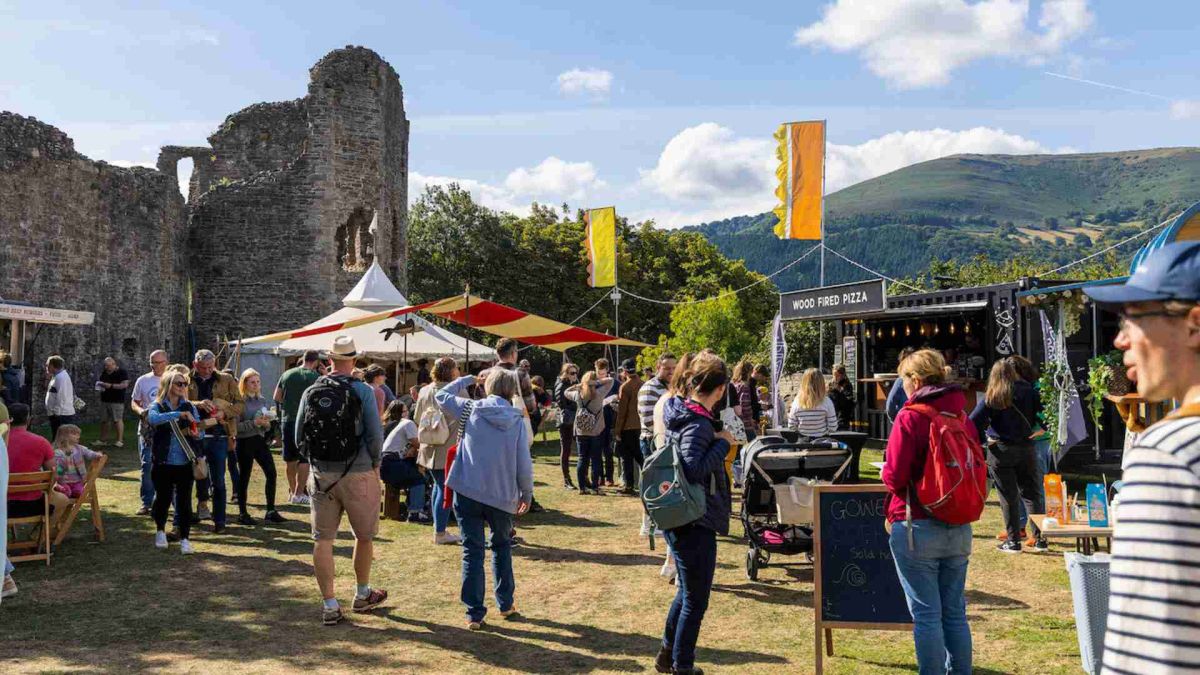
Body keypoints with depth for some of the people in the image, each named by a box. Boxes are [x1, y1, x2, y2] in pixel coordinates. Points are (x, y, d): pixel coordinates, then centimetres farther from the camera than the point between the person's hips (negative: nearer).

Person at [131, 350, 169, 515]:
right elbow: (134, 402, 12)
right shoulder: (142, 381, 6)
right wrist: (140, 411, -10)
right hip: (147, 429, 1)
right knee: (147, 466, 1)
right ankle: (146, 503, 9)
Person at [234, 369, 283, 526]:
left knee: (271, 473, -2)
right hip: (245, 442, -5)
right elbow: (236, 426, -14)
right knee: (244, 477, 2)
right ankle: (242, 513, 13)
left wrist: (267, 424, -4)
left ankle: (271, 511, 5)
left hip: (260, 440, 5)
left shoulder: (263, 401, 11)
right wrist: (254, 423, -20)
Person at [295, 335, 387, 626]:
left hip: (320, 474, 3)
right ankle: (362, 595, 28)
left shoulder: (310, 392, 1)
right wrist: (375, 464, 6)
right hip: (358, 473, -3)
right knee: (364, 536, 14)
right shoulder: (363, 391, -9)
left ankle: (329, 605, 10)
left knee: (323, 539, 7)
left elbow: (299, 435, 6)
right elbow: (375, 434, -10)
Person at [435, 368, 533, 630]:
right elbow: (524, 463, -3)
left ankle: (475, 614, 5)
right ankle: (505, 604, 28)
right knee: (502, 545, 23)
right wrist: (527, 493, 11)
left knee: (472, 551, 6)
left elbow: (441, 395, 12)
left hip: (467, 492, -1)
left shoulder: (470, 409, -3)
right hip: (502, 495, 1)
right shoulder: (516, 421, -2)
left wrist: (468, 379, 21)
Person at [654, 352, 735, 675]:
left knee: (688, 590, 25)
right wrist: (722, 443, -22)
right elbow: (693, 471, -33)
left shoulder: (681, 412, 7)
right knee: (695, 600, 5)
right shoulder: (697, 424, -21)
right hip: (695, 524, -10)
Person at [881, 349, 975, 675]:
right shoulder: (963, 417, 6)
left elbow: (896, 477, -15)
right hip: (959, 529, 6)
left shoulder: (910, 416, -12)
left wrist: (885, 473, 6)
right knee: (955, 612, 15)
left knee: (926, 615, 2)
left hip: (917, 528, -6)